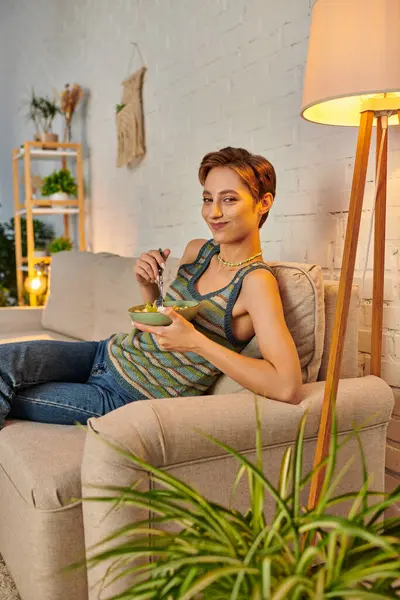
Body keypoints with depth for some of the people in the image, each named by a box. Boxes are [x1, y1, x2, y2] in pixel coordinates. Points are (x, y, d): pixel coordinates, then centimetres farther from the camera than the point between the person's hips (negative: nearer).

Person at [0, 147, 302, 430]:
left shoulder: (256, 280, -20)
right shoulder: (197, 250, 2)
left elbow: (288, 387, -30)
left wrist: (197, 343, -31)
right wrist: (149, 286, -6)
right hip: (112, 352, 6)